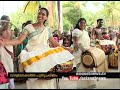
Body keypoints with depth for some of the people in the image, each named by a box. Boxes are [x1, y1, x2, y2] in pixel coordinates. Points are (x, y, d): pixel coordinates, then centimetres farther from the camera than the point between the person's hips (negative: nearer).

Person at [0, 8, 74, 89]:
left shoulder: (47, 29, 9)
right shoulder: (29, 27, -1)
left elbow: (54, 42, 13)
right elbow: (19, 40, -8)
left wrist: (65, 49, 7)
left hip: (46, 56, 3)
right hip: (33, 56, -3)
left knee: (47, 79, -2)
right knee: (35, 80, -11)